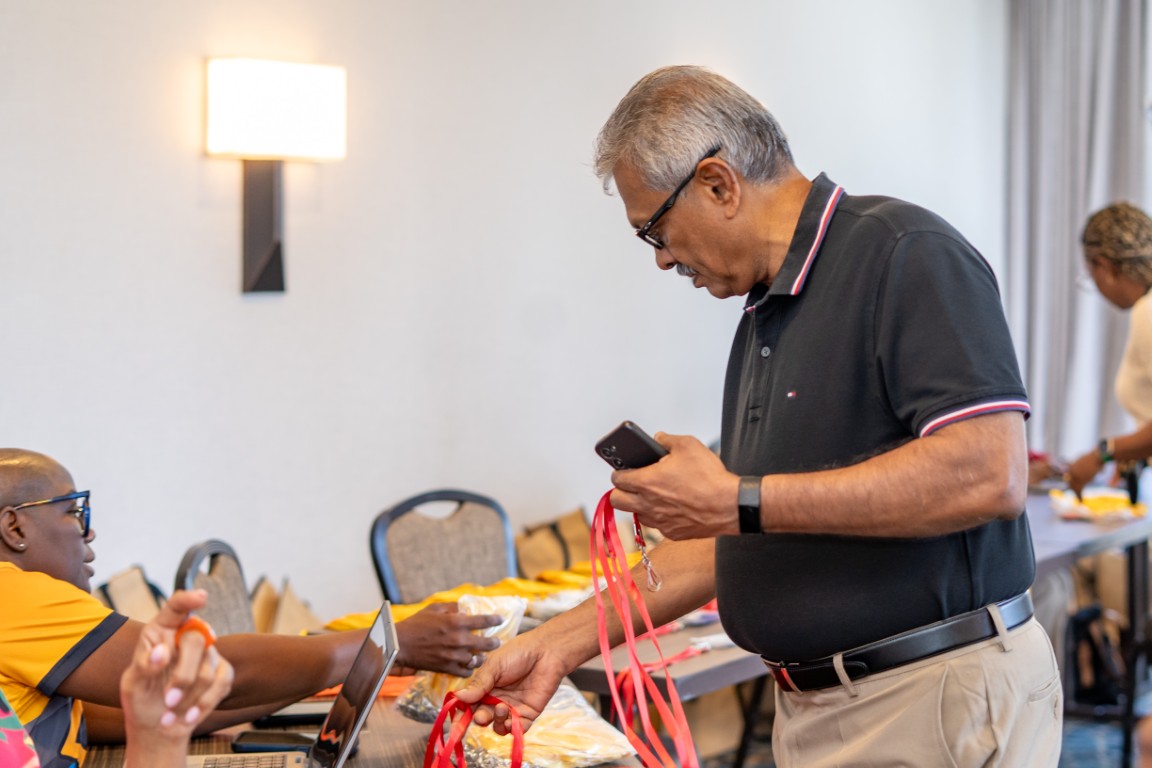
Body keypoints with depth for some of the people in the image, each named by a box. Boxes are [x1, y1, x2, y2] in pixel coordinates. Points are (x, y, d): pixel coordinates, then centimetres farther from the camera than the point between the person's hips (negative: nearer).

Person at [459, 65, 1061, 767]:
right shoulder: (763, 319, 14)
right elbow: (734, 543, 18)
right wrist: (560, 644, 12)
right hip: (813, 709, 8)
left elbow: (990, 475, -25)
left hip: (940, 703, -8)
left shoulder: (906, 255, -13)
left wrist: (740, 502, -21)